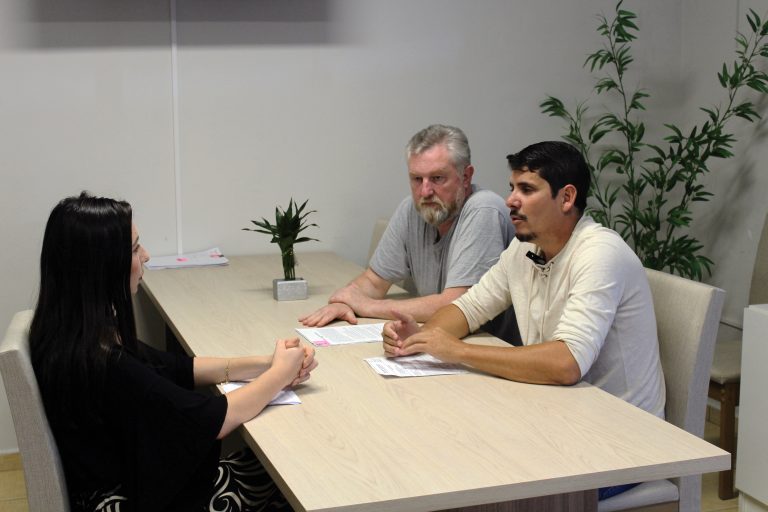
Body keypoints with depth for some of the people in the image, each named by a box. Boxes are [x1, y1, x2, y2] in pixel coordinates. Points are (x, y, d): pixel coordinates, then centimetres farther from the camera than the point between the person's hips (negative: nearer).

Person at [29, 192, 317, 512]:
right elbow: (215, 419, -24)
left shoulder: (81, 333, -3)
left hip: (131, 481, 8)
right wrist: (280, 374, -8)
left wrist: (265, 364, -2)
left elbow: (175, 369, 7)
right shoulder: (99, 363, -31)